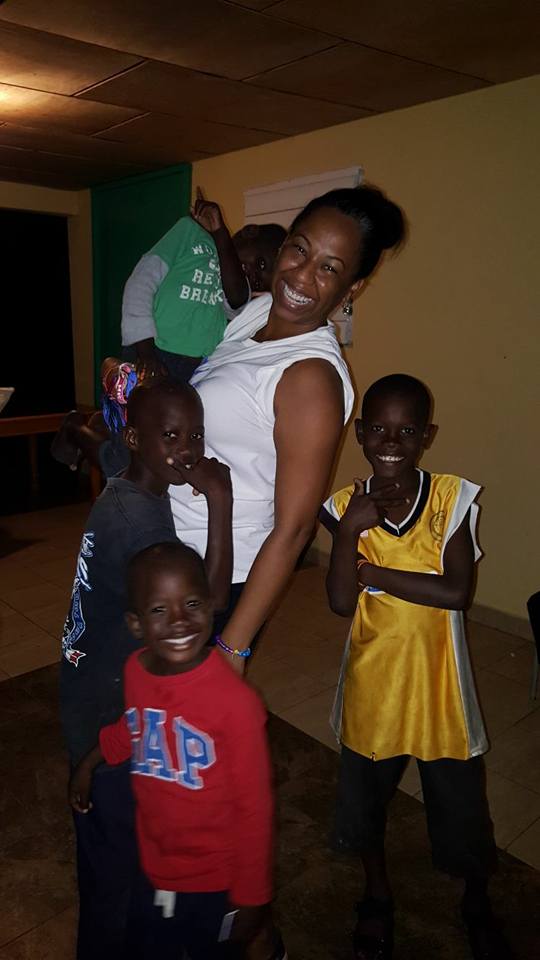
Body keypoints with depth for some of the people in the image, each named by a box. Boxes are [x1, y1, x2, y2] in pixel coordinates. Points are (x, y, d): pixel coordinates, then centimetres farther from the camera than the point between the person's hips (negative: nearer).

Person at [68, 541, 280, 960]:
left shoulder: (235, 700, -30)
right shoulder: (136, 672, -14)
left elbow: (254, 807, -19)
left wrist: (251, 898, -11)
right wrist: (91, 761, 20)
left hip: (216, 883, -5)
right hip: (155, 871, 5)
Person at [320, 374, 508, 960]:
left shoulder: (454, 499, -13)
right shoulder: (347, 506, -10)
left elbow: (457, 592, -23)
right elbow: (341, 602, -18)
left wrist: (372, 571, -20)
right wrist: (350, 529, -28)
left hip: (438, 686, -1)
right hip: (372, 685, 1)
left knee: (461, 807, 17)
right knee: (365, 798, 20)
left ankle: (477, 906, 50)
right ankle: (378, 895, 51)